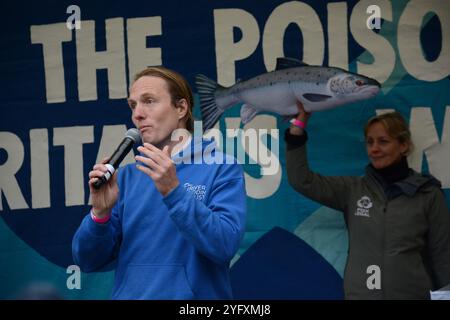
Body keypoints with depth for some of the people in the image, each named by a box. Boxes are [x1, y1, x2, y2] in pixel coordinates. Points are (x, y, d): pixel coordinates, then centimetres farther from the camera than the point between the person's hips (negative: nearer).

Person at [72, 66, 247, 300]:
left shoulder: (221, 167, -4)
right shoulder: (127, 176, 8)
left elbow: (225, 246, -16)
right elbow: (88, 261, 5)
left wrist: (174, 192, -22)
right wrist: (100, 212, -12)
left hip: (191, 295, -3)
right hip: (129, 293, 3)